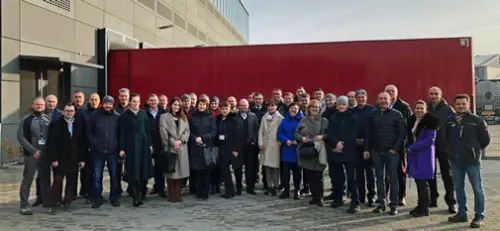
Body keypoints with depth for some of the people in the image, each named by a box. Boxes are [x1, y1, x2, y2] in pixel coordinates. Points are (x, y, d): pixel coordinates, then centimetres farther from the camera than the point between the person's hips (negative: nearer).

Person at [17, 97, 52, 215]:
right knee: (27, 180, -1)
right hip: (31, 154, -3)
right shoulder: (26, 120, 0)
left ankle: (47, 201, 19)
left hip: (46, 154, 3)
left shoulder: (48, 119, 9)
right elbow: (21, 137, -6)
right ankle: (24, 205, 4)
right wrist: (33, 150, -12)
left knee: (46, 178, 10)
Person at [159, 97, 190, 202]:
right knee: (171, 171, -3)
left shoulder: (183, 117, 17)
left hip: (182, 148, 4)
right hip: (170, 148, -4)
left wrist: (180, 141, -8)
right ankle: (171, 195, 4)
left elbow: (187, 131, 8)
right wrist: (173, 142, -12)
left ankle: (177, 194, 9)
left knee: (180, 170, 2)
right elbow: (163, 132, -5)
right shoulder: (164, 117, 4)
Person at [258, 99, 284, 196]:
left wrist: (280, 143, -10)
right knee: (267, 166, 7)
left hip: (275, 145, -4)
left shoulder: (280, 118, -1)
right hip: (265, 146, 4)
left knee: (275, 166, -1)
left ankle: (275, 186, 9)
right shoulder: (264, 117, 13)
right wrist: (260, 142, 0)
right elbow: (261, 130, 10)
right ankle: (269, 186, 16)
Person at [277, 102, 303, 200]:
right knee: (285, 171, 3)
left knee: (297, 172, 7)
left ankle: (297, 191, 19)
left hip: (298, 150, -2)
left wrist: (298, 140, -17)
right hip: (287, 150, 3)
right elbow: (279, 133, 5)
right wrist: (286, 140, -11)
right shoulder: (284, 120, 7)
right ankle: (286, 190, 15)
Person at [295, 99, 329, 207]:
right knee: (309, 176, 7)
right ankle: (314, 196, 19)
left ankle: (319, 197, 8)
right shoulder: (303, 120, 11)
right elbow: (296, 133, 12)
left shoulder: (324, 121, 4)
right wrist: (302, 138, -7)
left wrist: (322, 136, -15)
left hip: (319, 153, -3)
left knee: (318, 176, -4)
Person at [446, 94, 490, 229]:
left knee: (477, 189, 1)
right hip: (455, 161, 4)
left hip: (472, 160, -4)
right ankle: (462, 214, 24)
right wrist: (453, 150, 11)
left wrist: (475, 150, 6)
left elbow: (485, 139, 0)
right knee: (458, 188, 12)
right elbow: (447, 138, 18)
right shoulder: (450, 121, 4)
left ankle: (479, 216, 10)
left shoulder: (476, 120, -6)